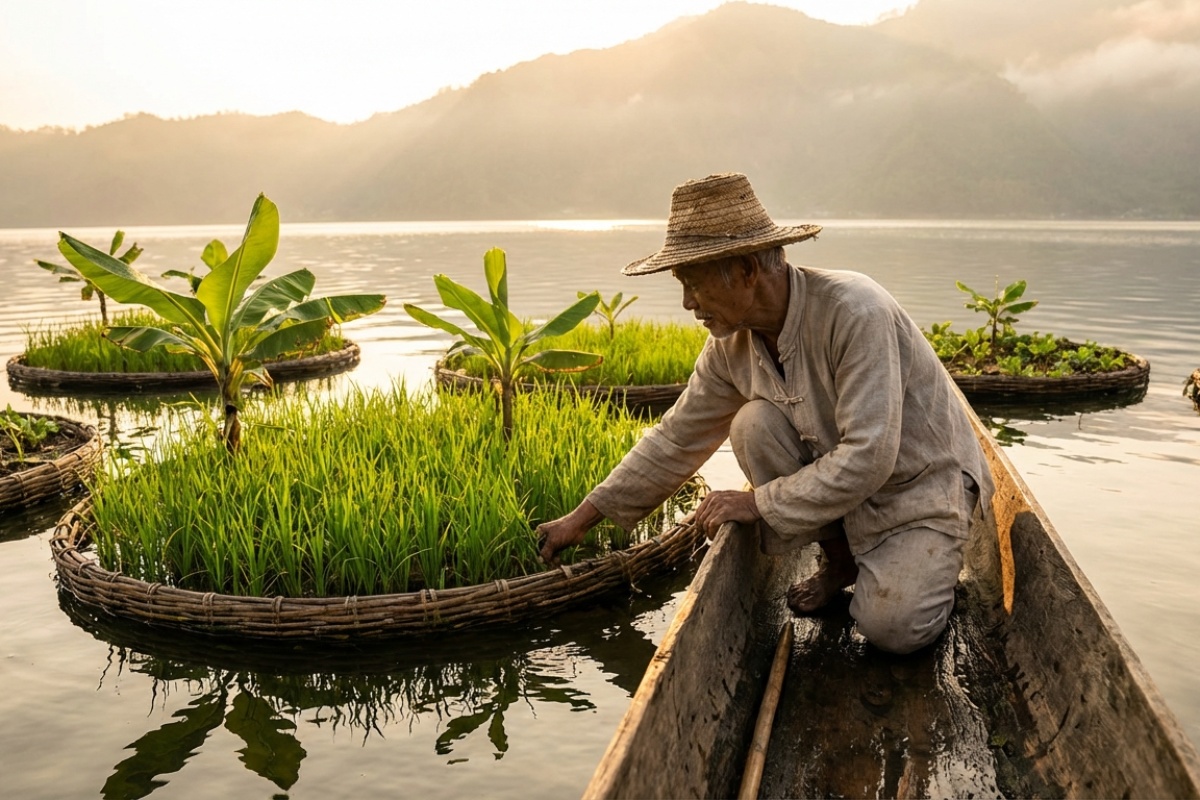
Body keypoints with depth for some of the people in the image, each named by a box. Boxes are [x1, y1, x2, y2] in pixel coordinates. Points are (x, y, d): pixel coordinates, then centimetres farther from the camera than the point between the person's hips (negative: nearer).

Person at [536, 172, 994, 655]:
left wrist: (758, 502, -25)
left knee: (892, 628, -25)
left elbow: (868, 456, -34)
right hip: (839, 477, 6)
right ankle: (839, 558, 0)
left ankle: (924, 565, 11)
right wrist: (584, 517, -1)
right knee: (753, 423, -22)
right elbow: (676, 438, -1)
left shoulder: (856, 313, -31)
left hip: (922, 480, -5)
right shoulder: (732, 341, -10)